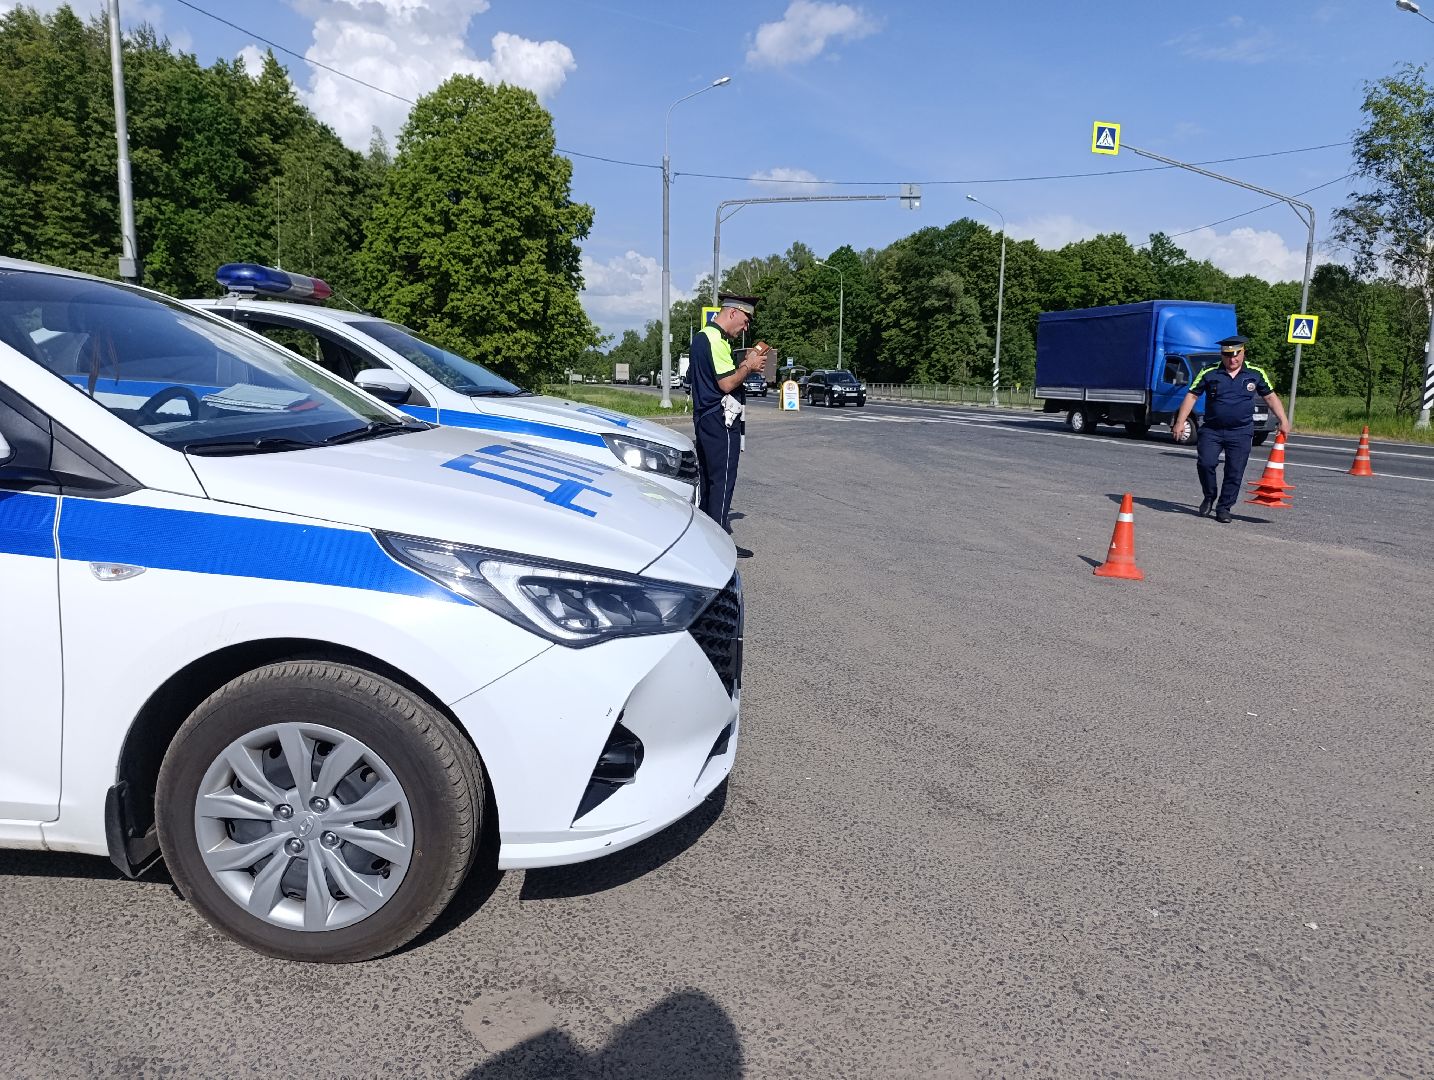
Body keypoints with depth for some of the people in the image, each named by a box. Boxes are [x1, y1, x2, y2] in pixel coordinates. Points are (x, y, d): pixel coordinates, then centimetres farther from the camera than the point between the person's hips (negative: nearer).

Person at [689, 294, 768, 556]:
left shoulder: (702, 336, 17)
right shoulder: (716, 340, -16)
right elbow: (727, 383, -20)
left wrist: (744, 365, 10)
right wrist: (749, 366, -6)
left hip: (705, 417, 10)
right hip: (721, 419, -10)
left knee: (709, 478, 14)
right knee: (723, 480, -6)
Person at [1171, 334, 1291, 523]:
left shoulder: (1256, 374, 4)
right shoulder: (1209, 373, -1)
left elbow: (1271, 396, 13)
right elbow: (1192, 396, 2)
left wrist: (1284, 421, 7)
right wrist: (1180, 422, -4)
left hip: (1241, 432, 1)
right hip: (1211, 430, -1)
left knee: (1235, 472, 0)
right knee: (1205, 463, -15)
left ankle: (1224, 508, 12)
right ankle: (1209, 497, 11)